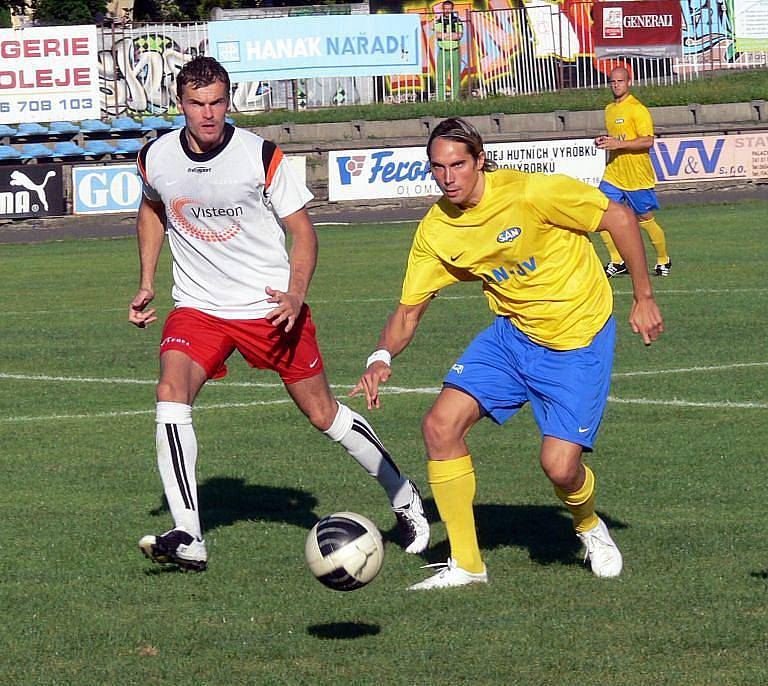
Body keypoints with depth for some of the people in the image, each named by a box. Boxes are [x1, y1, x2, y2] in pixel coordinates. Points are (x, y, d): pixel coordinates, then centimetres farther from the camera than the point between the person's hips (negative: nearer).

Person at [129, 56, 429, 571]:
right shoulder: (157, 158, -3)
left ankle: (404, 498, 29)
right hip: (198, 310, 2)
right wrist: (147, 285, 14)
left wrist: (296, 294, -20)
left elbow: (302, 230, -4)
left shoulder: (262, 156, -13)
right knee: (171, 394, -23)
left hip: (270, 308, -2)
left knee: (323, 413, 6)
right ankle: (188, 540, -26)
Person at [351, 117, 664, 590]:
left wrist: (644, 298, -12)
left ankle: (590, 527, 23)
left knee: (559, 465, -16)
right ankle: (465, 564, 0)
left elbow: (619, 217, -15)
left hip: (578, 338, -5)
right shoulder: (436, 230, -6)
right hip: (512, 334, 5)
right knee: (441, 426, -13)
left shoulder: (528, 193, -24)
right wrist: (383, 358, -19)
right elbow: (409, 310, 2)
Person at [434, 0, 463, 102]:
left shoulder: (457, 20, 7)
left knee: (456, 77, 0)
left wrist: (444, 35, -11)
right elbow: (437, 35, -8)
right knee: (441, 77, -5)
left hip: (455, 51, 0)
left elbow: (459, 35, -6)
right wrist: (452, 34, -10)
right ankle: (440, 99, -4)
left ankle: (455, 98, 4)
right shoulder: (438, 21, 7)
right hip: (443, 51, 0)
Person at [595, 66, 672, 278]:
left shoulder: (637, 109, -12)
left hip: (637, 176, -7)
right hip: (613, 173, 7)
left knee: (645, 220, 3)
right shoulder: (609, 109, 14)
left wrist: (618, 144, -25)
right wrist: (604, 141, 6)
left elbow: (648, 141, -20)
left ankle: (663, 261, 23)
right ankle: (617, 262, 3)